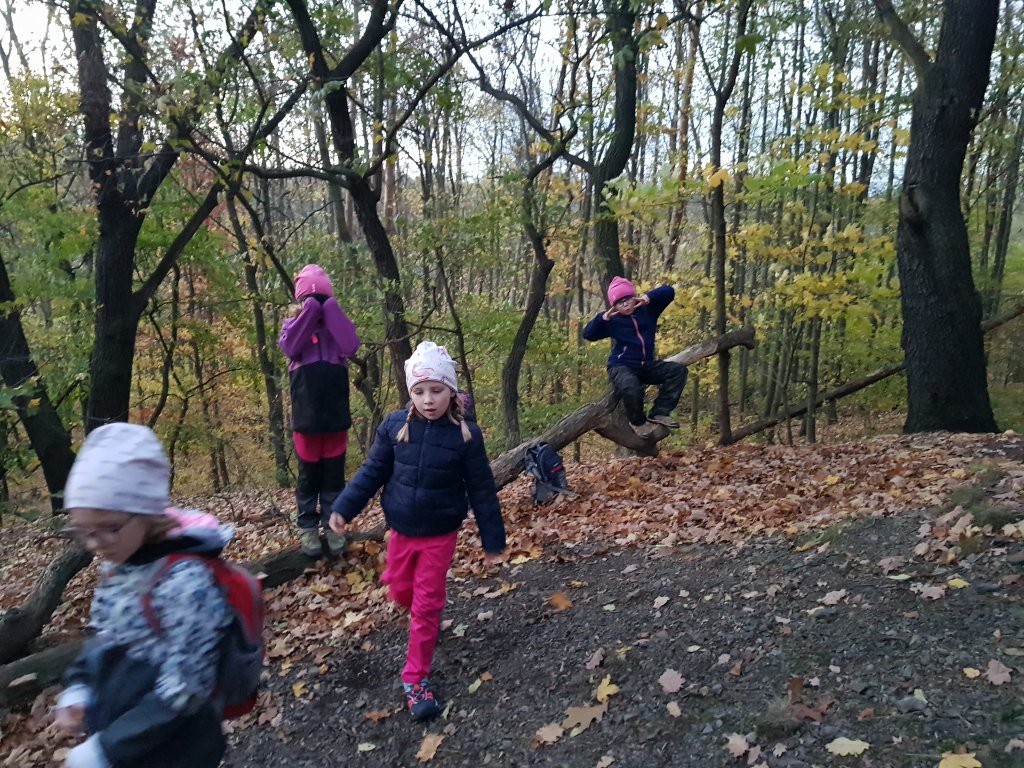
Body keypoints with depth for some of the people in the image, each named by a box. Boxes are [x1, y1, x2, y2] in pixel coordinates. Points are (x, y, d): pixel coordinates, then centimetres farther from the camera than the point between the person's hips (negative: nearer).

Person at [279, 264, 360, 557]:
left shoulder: (337, 324, 5)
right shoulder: (293, 324, 3)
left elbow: (350, 346, -16)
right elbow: (290, 347, -20)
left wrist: (330, 309, -13)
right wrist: (309, 310, -17)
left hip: (335, 414, 1)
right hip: (306, 415, -1)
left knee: (334, 473, 9)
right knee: (309, 473, 8)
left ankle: (332, 524, 20)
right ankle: (307, 527, 18)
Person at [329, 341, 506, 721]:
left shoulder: (466, 434, -17)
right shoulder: (394, 426, -11)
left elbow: (482, 490, -9)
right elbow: (372, 471, 0)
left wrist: (492, 539, -5)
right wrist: (343, 507, -8)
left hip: (441, 534, -3)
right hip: (402, 529, 3)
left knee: (427, 605, 4)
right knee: (399, 589, 20)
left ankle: (415, 679, 20)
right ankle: (420, 615, 54)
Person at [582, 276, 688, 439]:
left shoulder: (648, 310, 2)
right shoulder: (613, 321, -6)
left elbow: (669, 292, -3)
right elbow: (588, 334, -11)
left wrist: (649, 296, -21)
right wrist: (603, 318, -26)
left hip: (646, 366, 5)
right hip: (621, 367, -5)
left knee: (678, 370, -11)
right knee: (630, 388, -39)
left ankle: (659, 413, -12)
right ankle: (638, 422, -8)